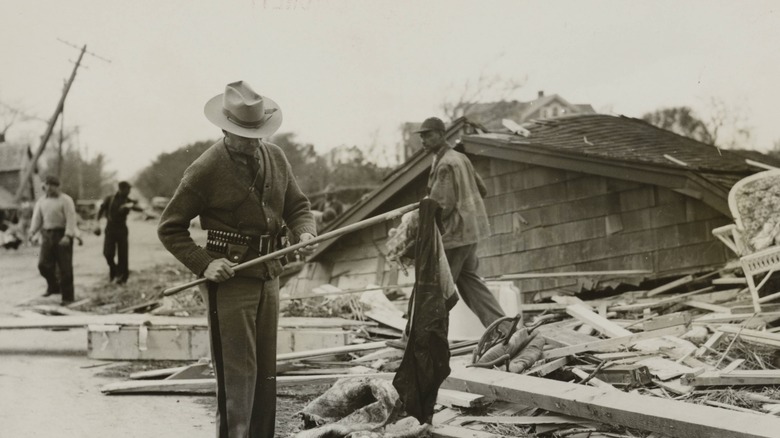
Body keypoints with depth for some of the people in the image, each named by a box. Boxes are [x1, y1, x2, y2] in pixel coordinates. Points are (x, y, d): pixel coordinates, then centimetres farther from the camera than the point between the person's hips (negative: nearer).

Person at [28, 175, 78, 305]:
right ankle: (53, 287, 23)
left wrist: (68, 236, -26)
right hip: (47, 235, 5)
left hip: (63, 235, -5)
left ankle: (67, 297, 6)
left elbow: (71, 219, -14)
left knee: (65, 268, -2)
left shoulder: (65, 200, -6)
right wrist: (32, 231, -8)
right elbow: (37, 218, 11)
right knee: (43, 264, -2)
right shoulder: (41, 201, 12)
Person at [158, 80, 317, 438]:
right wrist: (203, 264, -17)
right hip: (229, 280, -6)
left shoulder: (276, 158, 6)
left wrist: (305, 234, -7)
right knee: (237, 372, -7)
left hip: (268, 277, 6)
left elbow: (297, 206, 15)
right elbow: (169, 228, -5)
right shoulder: (206, 169, -10)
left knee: (266, 371, 13)